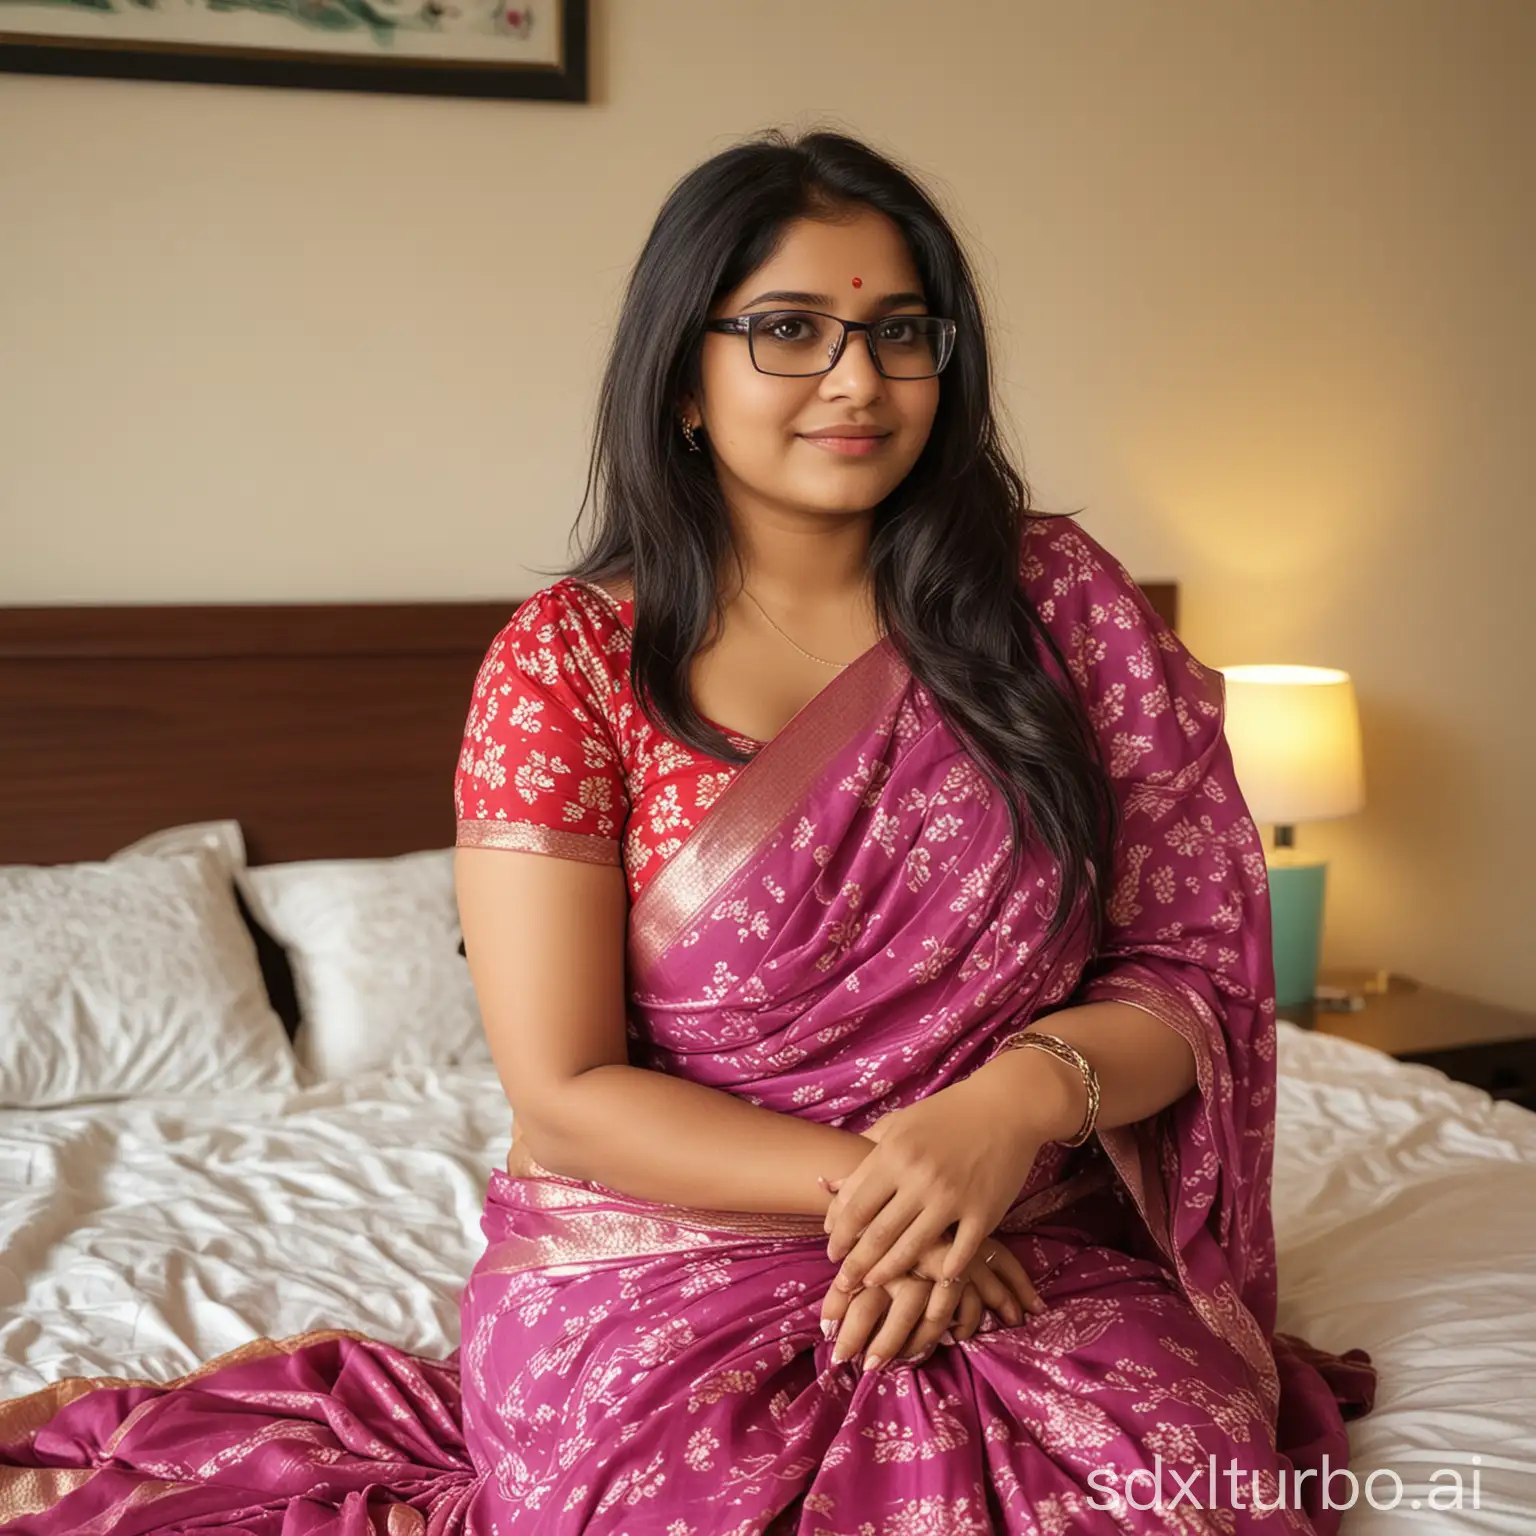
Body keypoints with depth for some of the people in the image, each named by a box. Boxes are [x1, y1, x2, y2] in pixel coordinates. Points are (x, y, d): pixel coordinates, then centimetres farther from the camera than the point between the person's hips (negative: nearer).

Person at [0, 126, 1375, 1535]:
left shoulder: (1054, 600, 4)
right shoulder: (570, 661, -3)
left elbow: (1190, 975, 3)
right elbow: (565, 1095, -6)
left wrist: (1025, 1092, -18)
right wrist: (883, 1185, -15)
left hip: (1036, 1271, 3)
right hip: (668, 1279, -2)